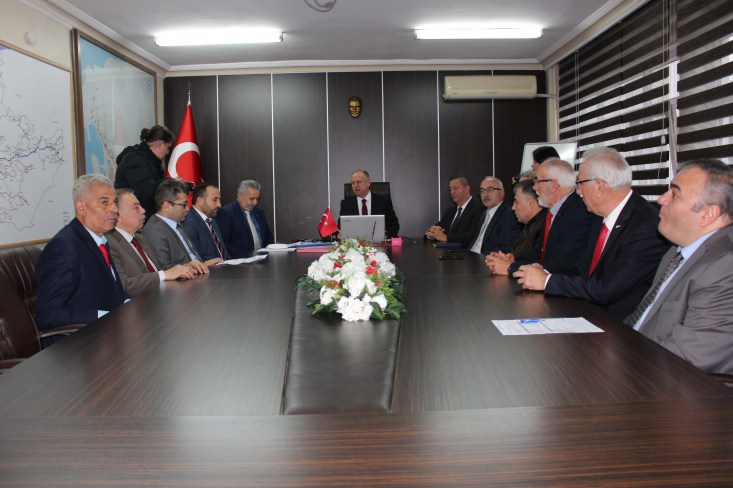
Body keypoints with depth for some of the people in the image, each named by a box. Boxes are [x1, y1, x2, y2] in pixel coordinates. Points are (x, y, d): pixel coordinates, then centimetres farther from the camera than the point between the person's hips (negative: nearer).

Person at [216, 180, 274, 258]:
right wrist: (244, 256, -19)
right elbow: (223, 244, -10)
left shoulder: (259, 212, 19)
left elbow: (268, 237, 27)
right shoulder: (225, 212, -3)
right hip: (240, 260, -4)